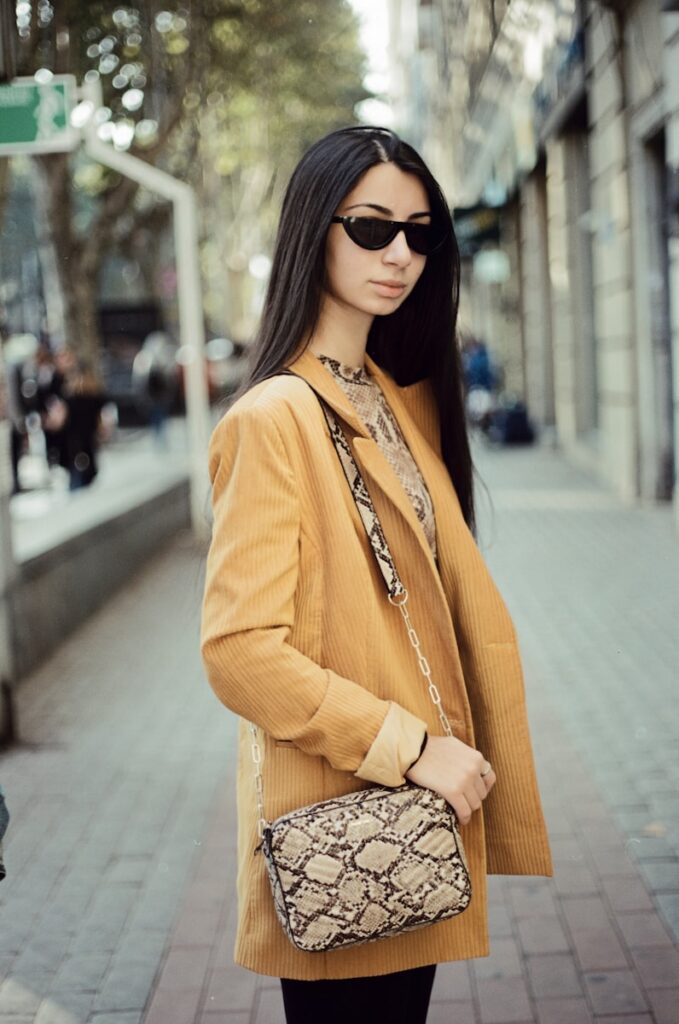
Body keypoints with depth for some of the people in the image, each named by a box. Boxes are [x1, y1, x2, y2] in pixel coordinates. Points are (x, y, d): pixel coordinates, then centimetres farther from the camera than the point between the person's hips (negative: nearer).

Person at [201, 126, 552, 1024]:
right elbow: (241, 648, -21)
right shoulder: (277, 414, -16)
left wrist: (443, 751, 6)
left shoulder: (406, 402, 10)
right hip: (335, 818, -8)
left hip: (420, 804, 8)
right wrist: (409, 746, -19)